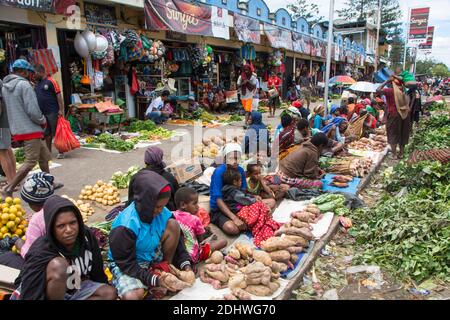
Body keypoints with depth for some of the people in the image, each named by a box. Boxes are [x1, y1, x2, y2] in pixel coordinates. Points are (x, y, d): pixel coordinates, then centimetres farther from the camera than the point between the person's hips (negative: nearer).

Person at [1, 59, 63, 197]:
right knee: (30, 161, -6)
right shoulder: (24, 84, -14)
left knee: (44, 156, 18)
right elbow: (33, 110, -20)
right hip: (30, 129, -9)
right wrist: (43, 121, -2)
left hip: (18, 128, 9)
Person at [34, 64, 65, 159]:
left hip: (52, 112, -7)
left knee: (56, 132, -2)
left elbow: (58, 95, -11)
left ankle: (61, 151, 5)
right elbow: (35, 97, 20)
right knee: (46, 133, 12)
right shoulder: (37, 84, 15)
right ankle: (48, 151, 20)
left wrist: (61, 109, -16)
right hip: (42, 112, 7)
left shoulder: (51, 81, -7)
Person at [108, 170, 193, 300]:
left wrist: (185, 266, -17)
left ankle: (165, 269, -3)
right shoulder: (124, 227, -32)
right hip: (125, 263, -5)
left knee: (173, 225, -18)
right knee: (132, 296, -34)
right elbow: (127, 264, -26)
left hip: (152, 256, 5)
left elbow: (177, 239, -5)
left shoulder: (163, 213, -16)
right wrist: (155, 280, -33)